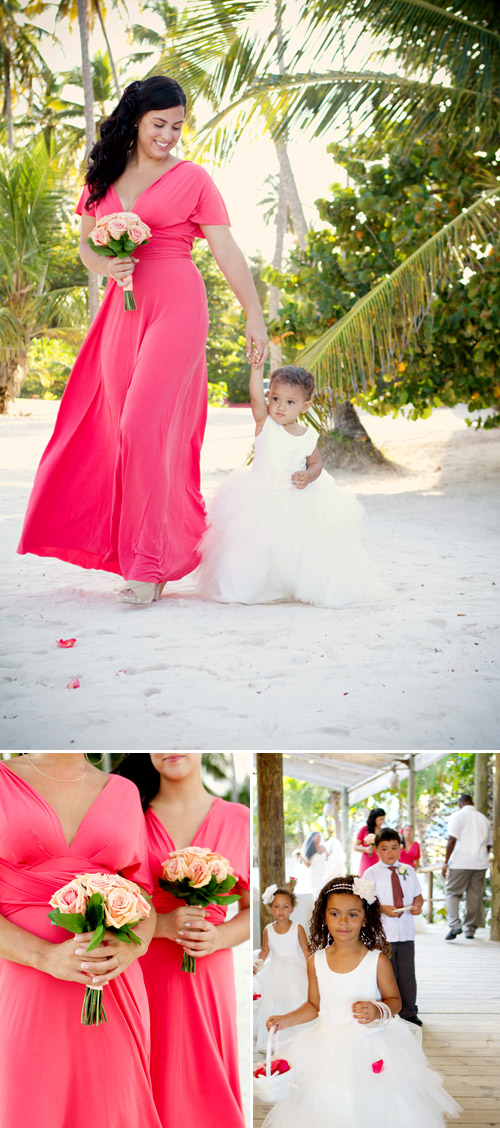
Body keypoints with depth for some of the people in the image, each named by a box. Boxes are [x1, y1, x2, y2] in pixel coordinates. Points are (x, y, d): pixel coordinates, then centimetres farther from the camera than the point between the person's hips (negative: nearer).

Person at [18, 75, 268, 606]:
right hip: (122, 309, 5)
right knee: (119, 431, 2)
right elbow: (86, 245, 18)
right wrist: (107, 267, -5)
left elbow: (227, 251, 1)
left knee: (145, 426, -16)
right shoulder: (103, 177, 14)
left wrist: (254, 314, -4)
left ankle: (149, 565, -12)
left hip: (175, 307, -5)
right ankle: (148, 556, 13)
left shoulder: (192, 179, 3)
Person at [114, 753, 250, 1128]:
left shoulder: (238, 820, 4)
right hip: (142, 976, -1)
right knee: (152, 1095, 2)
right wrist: (163, 925, -15)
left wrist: (219, 937, -10)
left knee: (207, 1095, 4)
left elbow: (253, 910, 9)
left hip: (209, 979, 1)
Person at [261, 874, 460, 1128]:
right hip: (329, 1047, 2)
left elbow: (394, 1000, -1)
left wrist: (377, 1011, -21)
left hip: (371, 1047, -2)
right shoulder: (316, 962, 1)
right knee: (331, 1107, 5)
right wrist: (286, 1020, 0)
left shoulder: (377, 960, -8)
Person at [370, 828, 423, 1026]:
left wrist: (417, 905, -6)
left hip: (406, 931, 3)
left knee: (407, 973, 8)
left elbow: (418, 895, 15)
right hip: (382, 933, -3)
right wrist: (383, 908, -20)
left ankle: (409, 1012, 19)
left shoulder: (408, 871, 10)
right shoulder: (372, 873, -2)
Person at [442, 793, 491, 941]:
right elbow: (488, 844, 19)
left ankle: (454, 924, -17)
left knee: (452, 892, 1)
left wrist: (446, 862, -7)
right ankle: (470, 929, 10)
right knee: (475, 895, 8)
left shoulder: (458, 815, -1)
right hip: (480, 862, 5)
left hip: (460, 862, -4)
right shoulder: (484, 819, 16)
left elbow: (452, 840, -9)